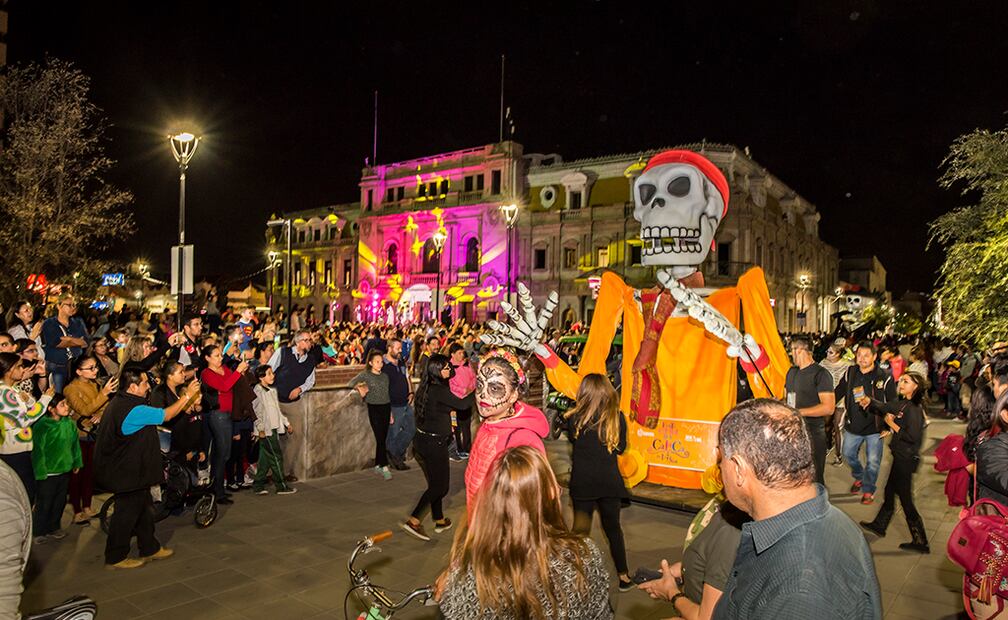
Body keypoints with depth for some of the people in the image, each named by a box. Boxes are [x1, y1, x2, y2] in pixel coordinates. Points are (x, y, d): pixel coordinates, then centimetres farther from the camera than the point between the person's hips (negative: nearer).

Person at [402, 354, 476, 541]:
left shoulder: (427, 386, 5)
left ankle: (440, 521, 30)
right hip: (434, 443, -9)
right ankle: (413, 520, -4)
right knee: (439, 486, 1)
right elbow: (462, 404, -16)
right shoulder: (439, 391, -20)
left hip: (422, 440, 9)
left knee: (435, 483, 19)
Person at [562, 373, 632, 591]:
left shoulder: (575, 418, -11)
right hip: (609, 482, 1)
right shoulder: (617, 417, -8)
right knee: (613, 527, 17)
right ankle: (623, 576, 24)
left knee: (580, 529, 13)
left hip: (582, 483, -1)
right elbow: (621, 448, 3)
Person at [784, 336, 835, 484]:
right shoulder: (791, 371, 12)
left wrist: (798, 412, -22)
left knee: (814, 478, 3)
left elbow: (829, 408, -20)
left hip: (813, 433, -7)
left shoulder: (820, 374, -12)